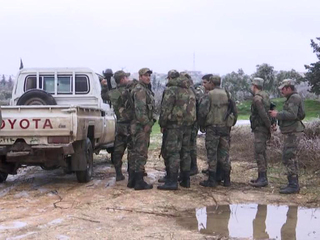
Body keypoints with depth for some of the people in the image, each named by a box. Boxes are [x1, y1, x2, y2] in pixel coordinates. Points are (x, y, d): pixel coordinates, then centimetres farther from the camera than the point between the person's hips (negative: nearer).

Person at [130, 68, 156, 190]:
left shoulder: (146, 89, 20)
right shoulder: (139, 90, -14)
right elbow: (140, 109, -23)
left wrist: (150, 121, 16)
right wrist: (146, 124, -19)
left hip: (144, 126, 11)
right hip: (141, 126, -11)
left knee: (137, 153, 15)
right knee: (141, 154, -7)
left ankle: (136, 179, 23)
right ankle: (139, 182, -3)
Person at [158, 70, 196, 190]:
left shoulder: (171, 90, -9)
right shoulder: (190, 91, 17)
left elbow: (165, 109, -12)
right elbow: (192, 109, 17)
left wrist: (162, 124, -2)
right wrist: (189, 123, 19)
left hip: (175, 125, -8)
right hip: (188, 125, 8)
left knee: (173, 152, -6)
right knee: (185, 152, 12)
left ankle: (172, 181, -8)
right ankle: (186, 180, 17)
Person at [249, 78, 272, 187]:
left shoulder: (257, 98, -17)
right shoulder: (265, 96, 14)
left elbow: (263, 114, -22)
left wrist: (269, 127, -13)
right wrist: (270, 126, 13)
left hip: (260, 129, -10)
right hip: (263, 129, 10)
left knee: (259, 154, -7)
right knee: (262, 153, 14)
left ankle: (262, 179, -6)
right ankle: (262, 177, 20)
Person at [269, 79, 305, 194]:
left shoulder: (294, 98, -13)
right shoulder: (292, 98, 19)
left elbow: (292, 115, -23)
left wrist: (277, 114, -14)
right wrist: (278, 114, 12)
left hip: (292, 132, -11)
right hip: (291, 132, 11)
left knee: (288, 158, -11)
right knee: (291, 158, 13)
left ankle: (293, 185, -10)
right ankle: (293, 184, 18)